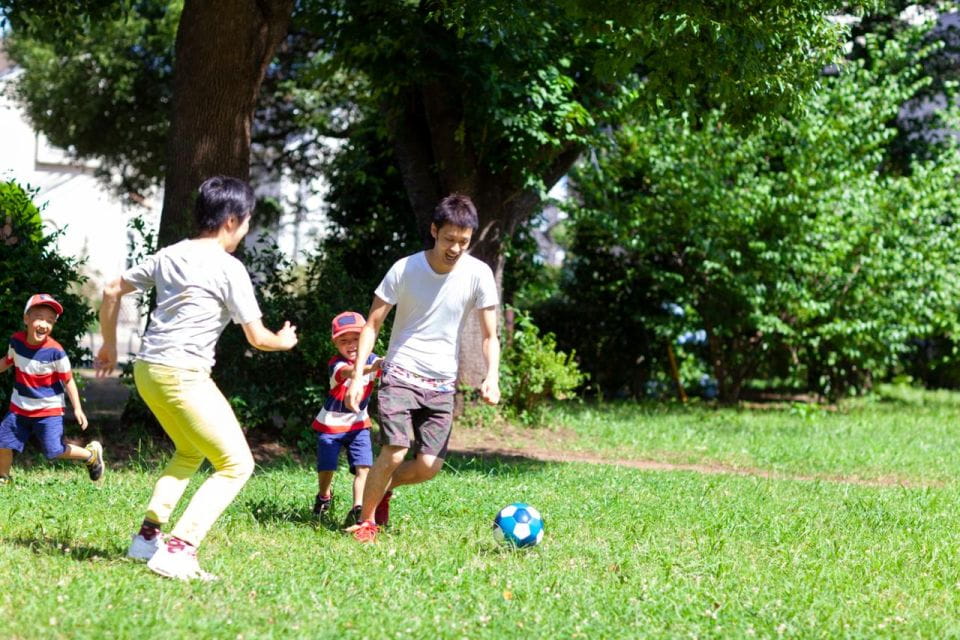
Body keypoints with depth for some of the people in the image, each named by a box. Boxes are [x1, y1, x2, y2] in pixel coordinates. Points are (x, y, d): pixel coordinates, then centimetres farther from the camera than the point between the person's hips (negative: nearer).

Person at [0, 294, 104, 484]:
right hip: (19, 407, 5)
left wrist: (77, 408, -17)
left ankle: (91, 454, 16)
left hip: (49, 410, -5)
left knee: (55, 450, -8)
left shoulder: (55, 352, -21)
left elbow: (68, 381, -13)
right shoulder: (16, 341, -8)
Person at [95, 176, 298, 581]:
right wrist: (286, 341, 17)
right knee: (237, 464, -3)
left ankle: (147, 535, 22)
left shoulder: (169, 255, 12)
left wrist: (109, 345, 31)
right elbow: (257, 338, -5)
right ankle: (176, 551, -15)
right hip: (183, 375, -8)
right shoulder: (229, 269, -9)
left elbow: (112, 291, 19)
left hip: (147, 369, 8)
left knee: (190, 453, 29)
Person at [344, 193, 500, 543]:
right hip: (400, 373, -2)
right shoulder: (405, 269, -8)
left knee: (429, 466, -8)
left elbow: (489, 336, -1)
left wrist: (492, 376, -19)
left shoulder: (478, 274, -5)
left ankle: (383, 488, 25)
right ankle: (366, 519, 5)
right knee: (395, 452, -19)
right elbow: (372, 324, -1)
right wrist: (358, 376, -9)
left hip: (442, 383, 2)